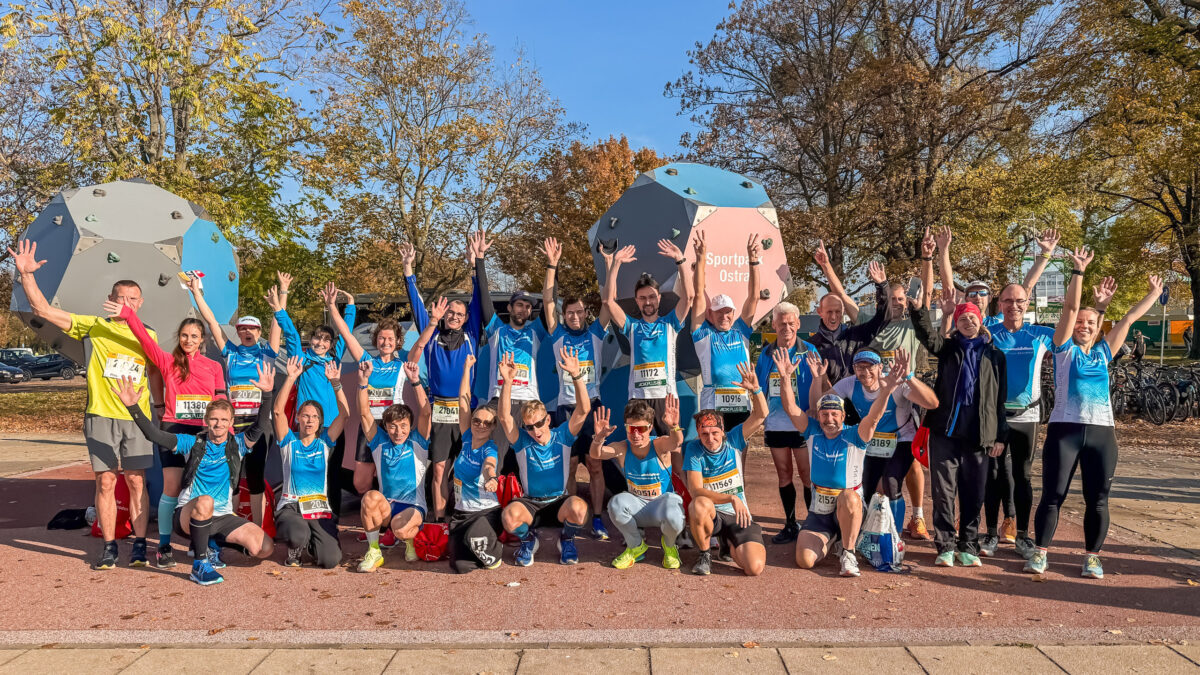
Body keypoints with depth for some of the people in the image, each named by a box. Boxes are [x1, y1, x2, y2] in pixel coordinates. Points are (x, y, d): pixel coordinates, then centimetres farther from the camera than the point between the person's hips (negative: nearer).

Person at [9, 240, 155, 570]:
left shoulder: (148, 336, 9)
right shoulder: (95, 326, 2)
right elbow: (43, 310, -4)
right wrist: (26, 274, -12)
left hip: (137, 418, 1)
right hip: (101, 415, -1)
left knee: (136, 481, 3)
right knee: (105, 482, 2)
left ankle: (139, 545, 10)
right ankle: (109, 546, 12)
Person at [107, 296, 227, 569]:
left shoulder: (214, 367, 10)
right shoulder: (168, 361, 5)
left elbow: (221, 404, 9)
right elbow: (146, 341, -10)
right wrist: (129, 315, -26)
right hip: (175, 429, -2)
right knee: (172, 488, -3)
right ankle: (164, 546, 8)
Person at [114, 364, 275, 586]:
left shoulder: (237, 444, 3)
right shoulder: (193, 443, 0)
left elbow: (260, 427, -15)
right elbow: (154, 435, -9)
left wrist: (266, 394, -30)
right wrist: (133, 407, -23)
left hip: (222, 517, 3)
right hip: (187, 516, -3)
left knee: (265, 548, -13)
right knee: (204, 501, -40)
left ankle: (210, 543, 15)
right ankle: (199, 566, -21)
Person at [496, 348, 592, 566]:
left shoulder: (562, 436, -6)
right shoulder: (522, 441, -6)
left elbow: (584, 410, -19)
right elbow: (504, 417, -22)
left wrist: (576, 375, -32)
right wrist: (507, 382, -35)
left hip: (559, 501, 0)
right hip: (530, 503, 0)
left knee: (578, 507, -35)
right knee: (510, 515, -34)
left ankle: (567, 540, 2)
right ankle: (527, 540, 4)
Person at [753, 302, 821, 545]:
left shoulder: (808, 351, -2)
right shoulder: (766, 354, 8)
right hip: (775, 424, 4)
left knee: (806, 475, 1)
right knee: (784, 475, 10)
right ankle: (790, 525, 21)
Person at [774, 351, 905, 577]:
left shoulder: (854, 436, -10)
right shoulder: (813, 432, -2)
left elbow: (873, 417, -27)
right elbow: (791, 408, -11)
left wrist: (885, 392, -45)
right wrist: (785, 377, -25)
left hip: (851, 510, -3)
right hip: (819, 512, 3)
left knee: (848, 497, -40)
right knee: (805, 561, -14)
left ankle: (848, 553, -17)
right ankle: (829, 540, 22)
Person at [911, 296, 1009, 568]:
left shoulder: (994, 354, 10)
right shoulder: (948, 347, 10)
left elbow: (1001, 398, 9)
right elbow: (928, 336, -13)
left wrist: (1000, 436, 5)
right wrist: (918, 310, -31)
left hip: (979, 434, 1)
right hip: (945, 431, 0)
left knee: (973, 495, 7)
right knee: (944, 491, 1)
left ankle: (968, 546, 19)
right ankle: (945, 546, 8)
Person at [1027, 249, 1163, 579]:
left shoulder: (1103, 352, 14)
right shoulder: (1064, 348, 4)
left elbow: (1129, 319, 19)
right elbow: (1070, 307, -4)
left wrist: (1155, 292, 24)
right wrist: (1078, 272, -11)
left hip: (1102, 432, 3)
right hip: (1064, 429, -3)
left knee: (1097, 500, 6)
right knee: (1053, 496, -2)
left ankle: (1093, 556, 20)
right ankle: (1040, 552, 10)